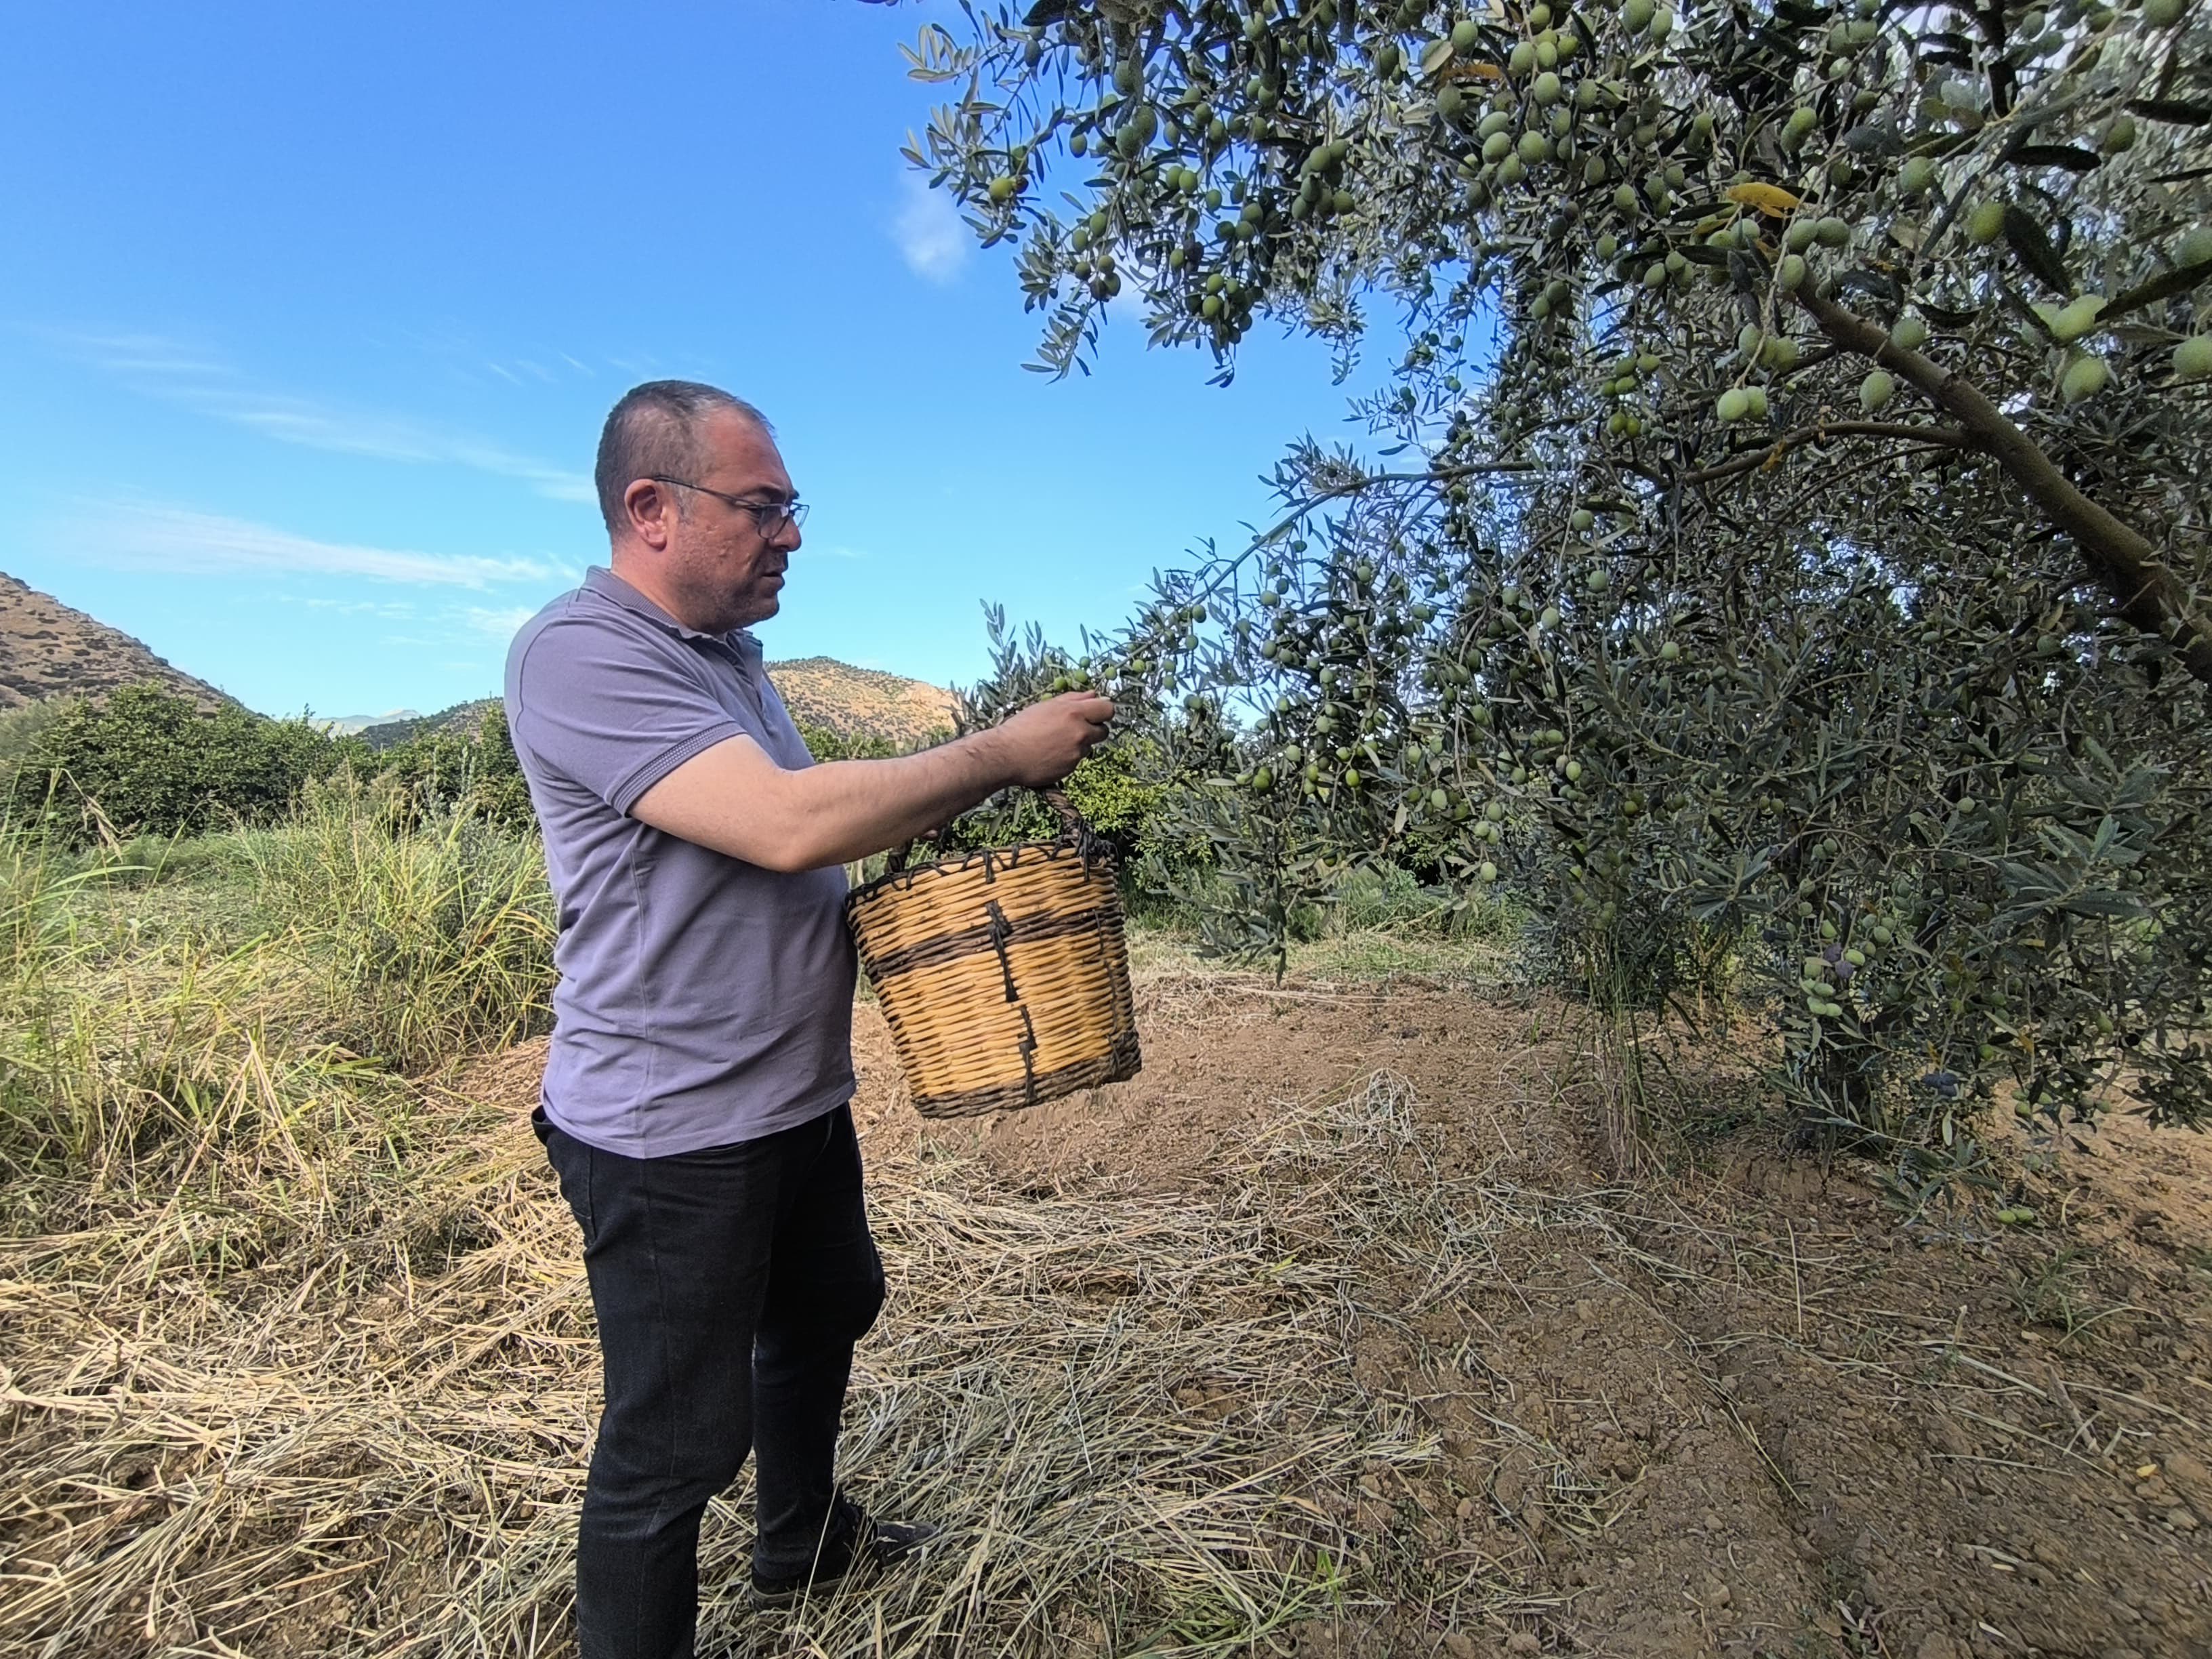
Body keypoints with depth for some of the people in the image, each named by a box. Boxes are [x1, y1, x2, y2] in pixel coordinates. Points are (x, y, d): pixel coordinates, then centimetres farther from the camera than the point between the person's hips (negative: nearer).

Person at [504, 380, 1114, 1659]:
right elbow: (789, 824, -32)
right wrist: (999, 755, -22)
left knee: (826, 1314, 27)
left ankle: (805, 1545, 53)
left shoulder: (731, 654, 10)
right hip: (672, 1133, -10)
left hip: (800, 1100, 10)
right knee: (676, 1437, 8)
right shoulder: (580, 655, -20)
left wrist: (960, 811, 1)